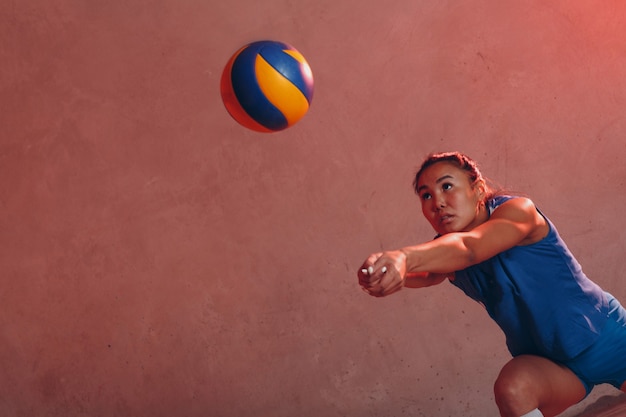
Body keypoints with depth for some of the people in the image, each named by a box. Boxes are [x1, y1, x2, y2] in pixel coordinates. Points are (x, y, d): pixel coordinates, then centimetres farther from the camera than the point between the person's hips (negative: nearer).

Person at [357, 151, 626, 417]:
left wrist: (405, 257, -63)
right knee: (511, 388, -27)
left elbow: (468, 248, -44)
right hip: (548, 362, 3)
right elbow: (427, 275, -31)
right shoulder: (443, 252, -8)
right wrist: (393, 269, -54)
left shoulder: (518, 210, -24)